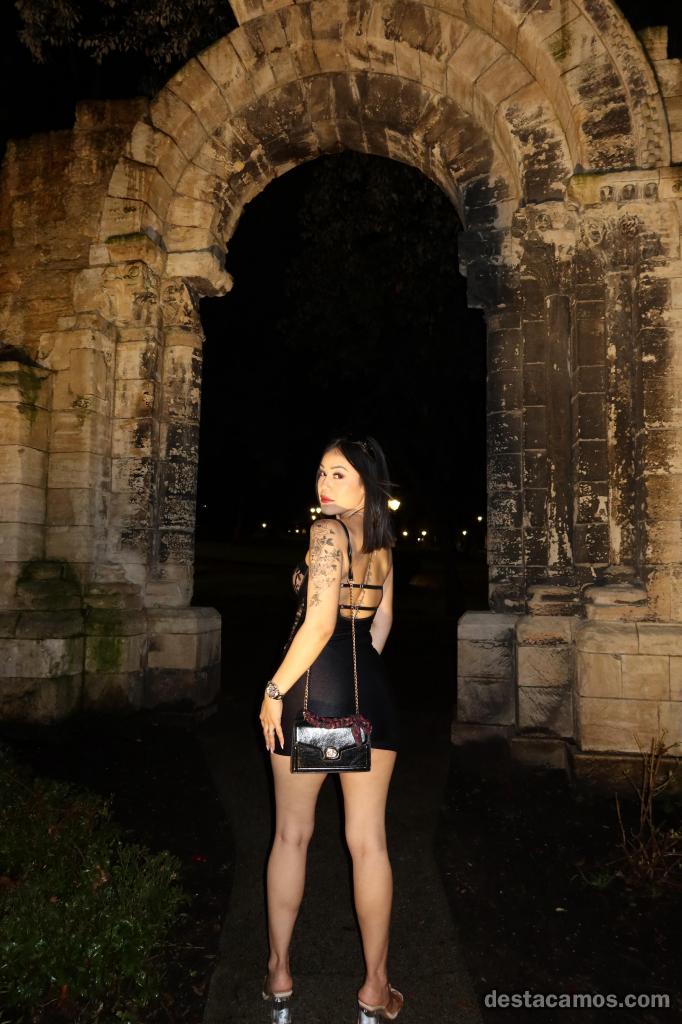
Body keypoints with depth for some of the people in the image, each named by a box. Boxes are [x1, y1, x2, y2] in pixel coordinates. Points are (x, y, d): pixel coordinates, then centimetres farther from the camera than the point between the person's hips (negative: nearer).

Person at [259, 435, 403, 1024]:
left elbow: (320, 623, -19)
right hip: (372, 691, 6)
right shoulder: (382, 541, 10)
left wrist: (274, 691, -13)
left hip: (316, 687, -5)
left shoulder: (328, 531, -12)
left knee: (292, 835, 12)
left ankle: (280, 976, 27)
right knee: (368, 841, 10)